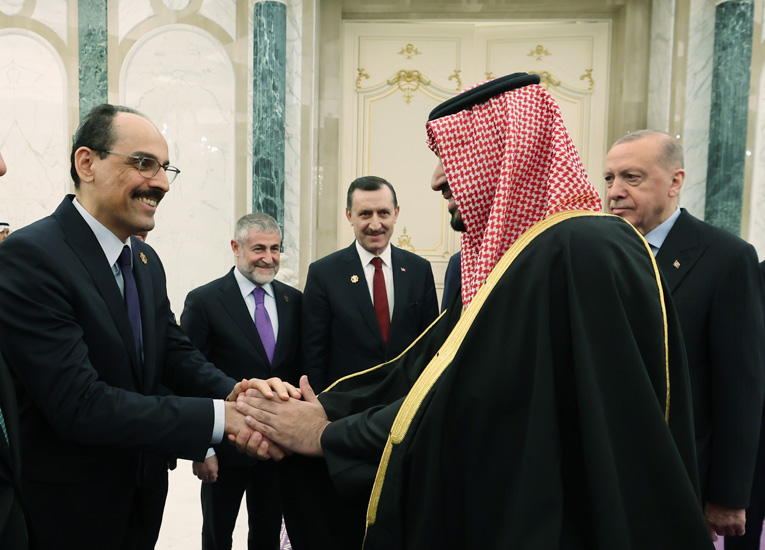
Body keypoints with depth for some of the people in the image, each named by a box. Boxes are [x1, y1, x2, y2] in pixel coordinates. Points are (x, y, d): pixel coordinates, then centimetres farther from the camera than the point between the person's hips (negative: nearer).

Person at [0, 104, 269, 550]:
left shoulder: (147, 261, 4)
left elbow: (176, 353, 0)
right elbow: (79, 404, -28)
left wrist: (235, 395, -20)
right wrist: (218, 416, -29)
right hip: (68, 512, -7)